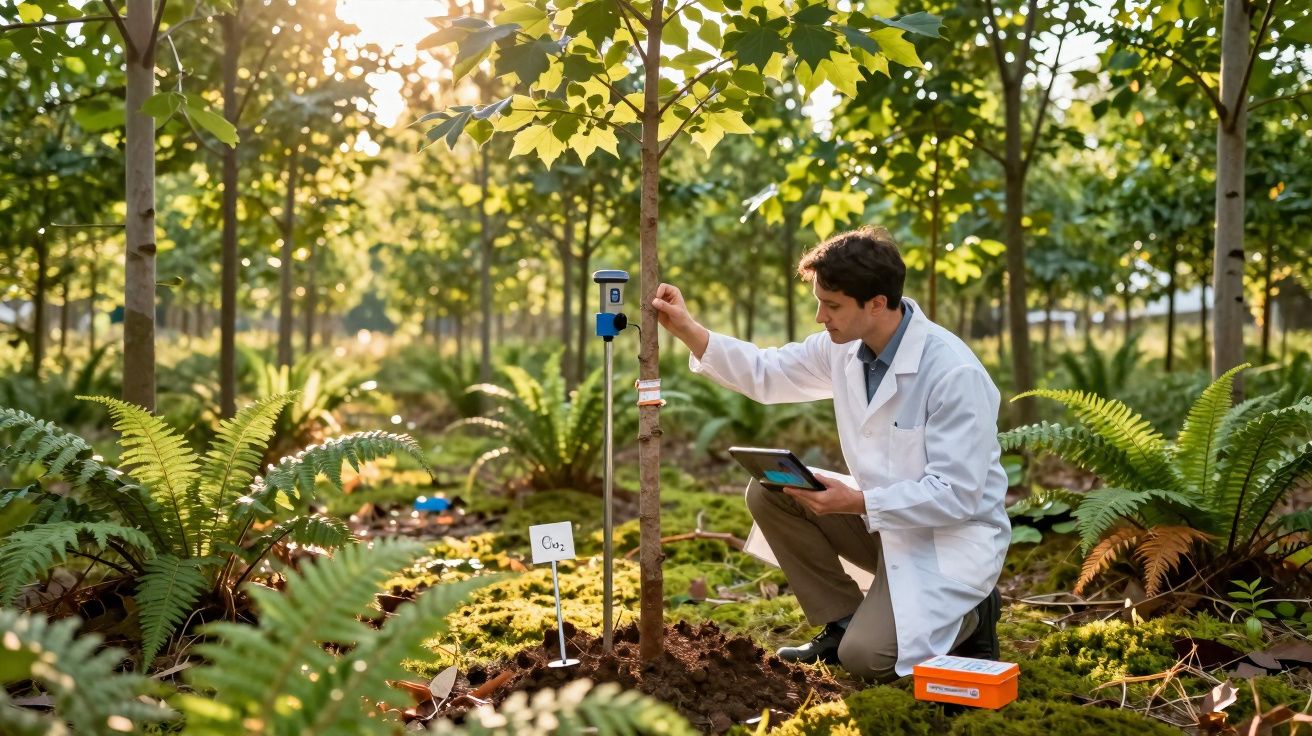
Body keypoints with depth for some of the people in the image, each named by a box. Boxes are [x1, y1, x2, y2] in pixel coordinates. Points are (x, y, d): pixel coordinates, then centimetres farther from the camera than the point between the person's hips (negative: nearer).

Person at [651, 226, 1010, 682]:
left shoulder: (954, 373, -27)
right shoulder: (845, 346, -5)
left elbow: (956, 496, -27)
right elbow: (766, 374, 6)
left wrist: (854, 503, -31)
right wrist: (687, 330, -6)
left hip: (953, 536, -7)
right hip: (881, 516, 8)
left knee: (865, 657, -22)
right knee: (769, 493, -6)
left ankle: (969, 617, 7)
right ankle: (842, 622, 5)